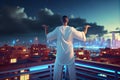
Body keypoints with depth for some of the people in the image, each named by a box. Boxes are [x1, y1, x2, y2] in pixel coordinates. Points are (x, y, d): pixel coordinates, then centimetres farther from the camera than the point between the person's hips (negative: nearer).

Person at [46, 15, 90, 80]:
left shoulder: (58, 29, -6)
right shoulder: (71, 29, -7)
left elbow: (48, 37, 5)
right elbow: (82, 37, 1)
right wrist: (86, 28, 15)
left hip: (60, 55, 0)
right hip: (69, 54, 0)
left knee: (57, 71, 13)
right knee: (72, 71, 13)